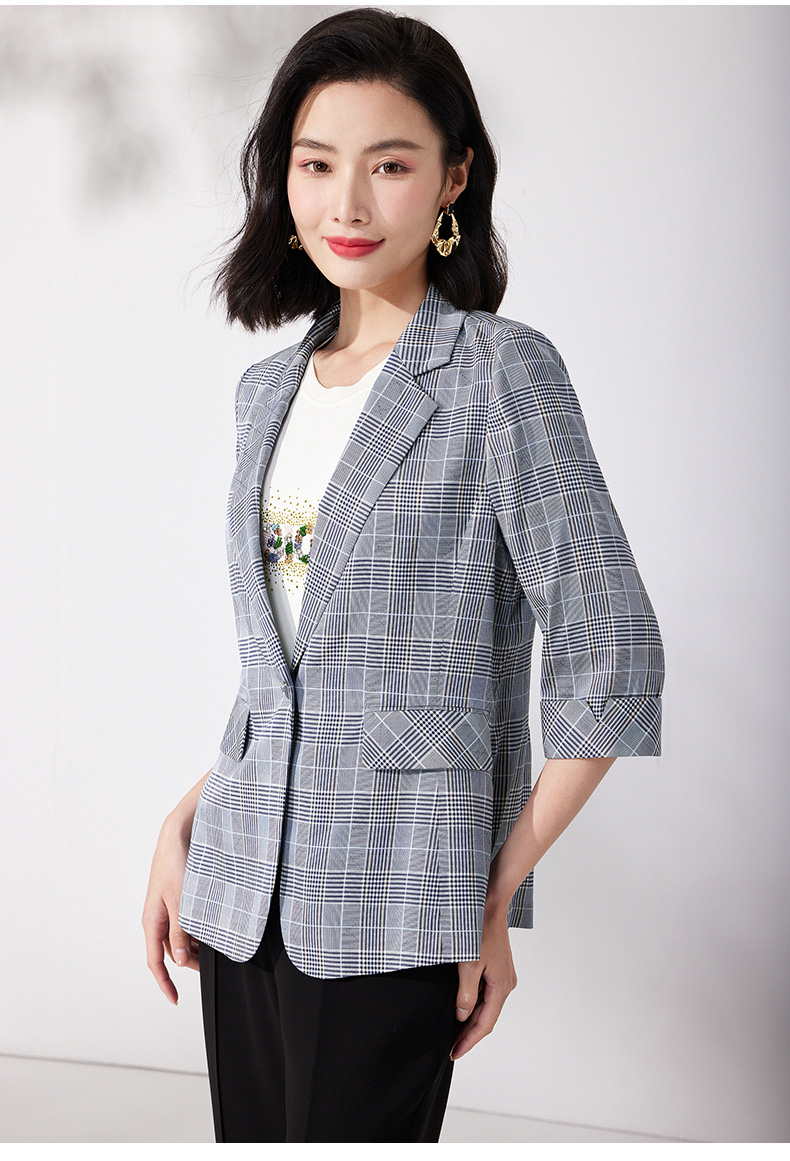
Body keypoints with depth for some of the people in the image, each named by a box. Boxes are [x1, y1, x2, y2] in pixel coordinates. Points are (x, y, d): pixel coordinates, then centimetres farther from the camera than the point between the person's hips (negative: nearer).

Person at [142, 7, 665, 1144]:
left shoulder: (500, 370, -8)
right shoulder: (270, 390, 12)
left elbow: (613, 663, -10)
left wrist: (500, 895, -9)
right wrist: (184, 826, 8)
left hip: (392, 909, -6)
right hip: (239, 884, 6)